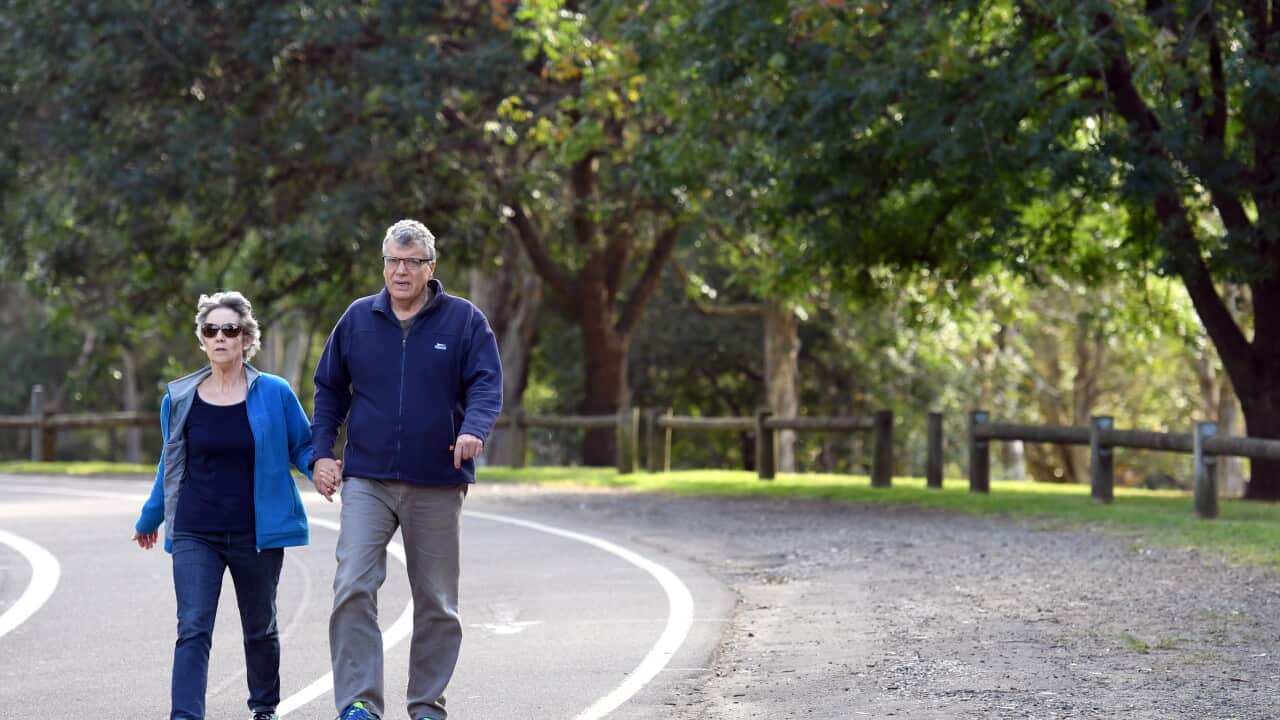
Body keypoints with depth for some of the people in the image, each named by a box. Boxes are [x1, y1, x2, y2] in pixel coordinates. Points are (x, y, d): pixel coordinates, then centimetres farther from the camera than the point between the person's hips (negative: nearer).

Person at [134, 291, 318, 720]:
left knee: (260, 629, 15)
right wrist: (149, 520, 26)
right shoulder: (180, 399, 4)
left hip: (256, 535, 0)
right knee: (192, 629, -13)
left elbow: (303, 447, 5)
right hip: (195, 535, 0)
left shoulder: (273, 394, -3)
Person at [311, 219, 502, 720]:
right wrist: (322, 453, 5)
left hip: (437, 486, 0)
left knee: (437, 602, 7)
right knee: (352, 589, -16)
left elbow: (486, 384, -6)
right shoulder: (357, 319, 7)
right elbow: (329, 390, 15)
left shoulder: (464, 321, 1)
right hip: (366, 480, 0)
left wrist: (473, 430, -26)